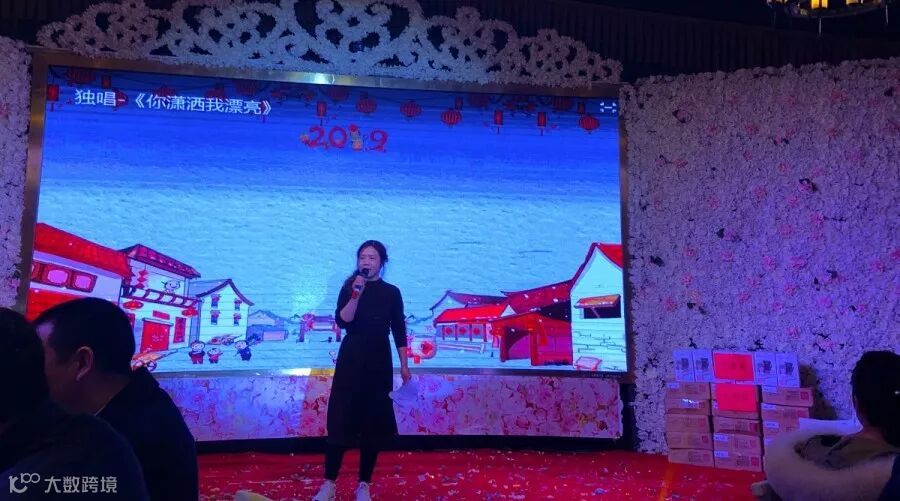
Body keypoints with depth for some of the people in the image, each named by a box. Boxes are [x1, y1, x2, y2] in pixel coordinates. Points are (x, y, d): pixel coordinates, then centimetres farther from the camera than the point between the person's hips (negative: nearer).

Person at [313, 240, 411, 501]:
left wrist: (404, 366, 6)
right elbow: (342, 321, -14)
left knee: (374, 422, 5)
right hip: (351, 359, -1)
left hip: (379, 362, 1)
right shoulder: (349, 288, 0)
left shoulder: (391, 292, 3)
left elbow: (399, 331, 6)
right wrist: (356, 294, -25)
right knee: (341, 420, -1)